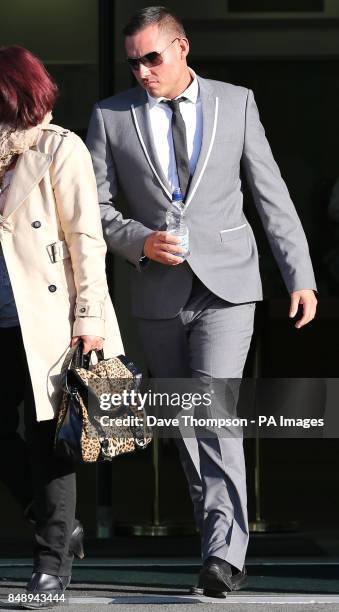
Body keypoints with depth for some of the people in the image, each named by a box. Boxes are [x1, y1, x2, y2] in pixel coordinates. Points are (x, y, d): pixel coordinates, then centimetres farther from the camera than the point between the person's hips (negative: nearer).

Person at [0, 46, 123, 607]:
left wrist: (89, 319, -11)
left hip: (50, 322, -6)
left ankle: (53, 561, 8)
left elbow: (86, 238, -7)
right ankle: (60, 529, 23)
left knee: (47, 436, -2)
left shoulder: (60, 149, -4)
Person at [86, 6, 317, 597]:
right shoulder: (110, 117, 4)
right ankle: (221, 547, 16)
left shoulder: (236, 103, 4)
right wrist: (141, 241, -13)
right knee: (183, 425, 6)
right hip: (158, 295, 3)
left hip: (226, 287, -2)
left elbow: (272, 196, 6)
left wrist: (301, 277, 1)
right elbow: (96, 208, 6)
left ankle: (224, 553, -21)